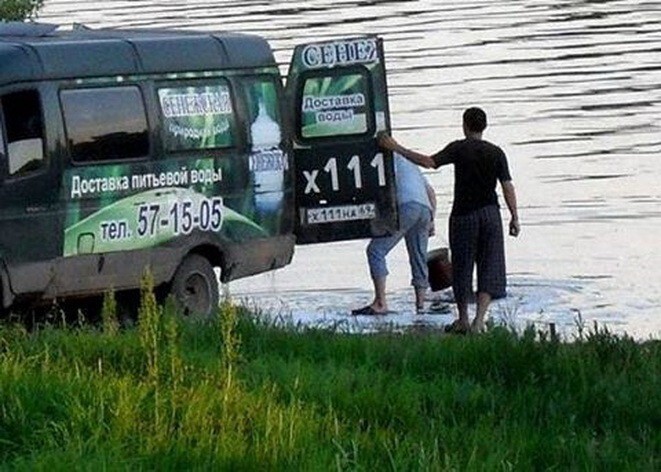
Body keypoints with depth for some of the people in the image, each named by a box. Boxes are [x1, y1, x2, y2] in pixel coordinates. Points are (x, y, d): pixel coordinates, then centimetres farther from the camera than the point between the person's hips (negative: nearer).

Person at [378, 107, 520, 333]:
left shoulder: (459, 148, -5)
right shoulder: (496, 153, 3)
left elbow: (430, 162, -14)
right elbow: (507, 187, -1)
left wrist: (397, 148, -9)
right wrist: (514, 218, 4)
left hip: (463, 215, -2)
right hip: (490, 213, 2)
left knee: (462, 267, 10)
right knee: (489, 267, 3)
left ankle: (463, 321, 18)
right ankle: (479, 321, -9)